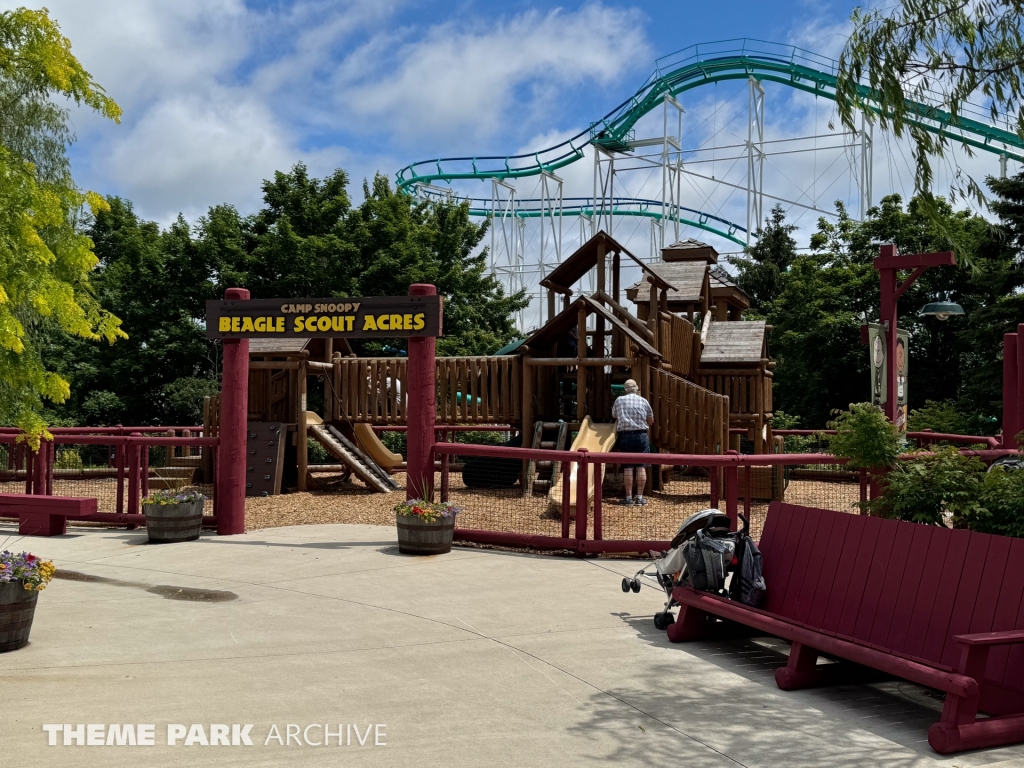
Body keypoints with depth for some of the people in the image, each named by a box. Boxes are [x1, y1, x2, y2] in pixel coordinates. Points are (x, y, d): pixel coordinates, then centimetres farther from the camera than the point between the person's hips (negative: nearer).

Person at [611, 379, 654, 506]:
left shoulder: (619, 400, 4)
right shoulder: (644, 401, 5)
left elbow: (614, 416, 21)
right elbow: (651, 421, 14)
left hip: (624, 436, 0)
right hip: (641, 435, 0)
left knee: (627, 467, 1)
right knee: (641, 467, 2)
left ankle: (628, 497, 2)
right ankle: (640, 497, 2)